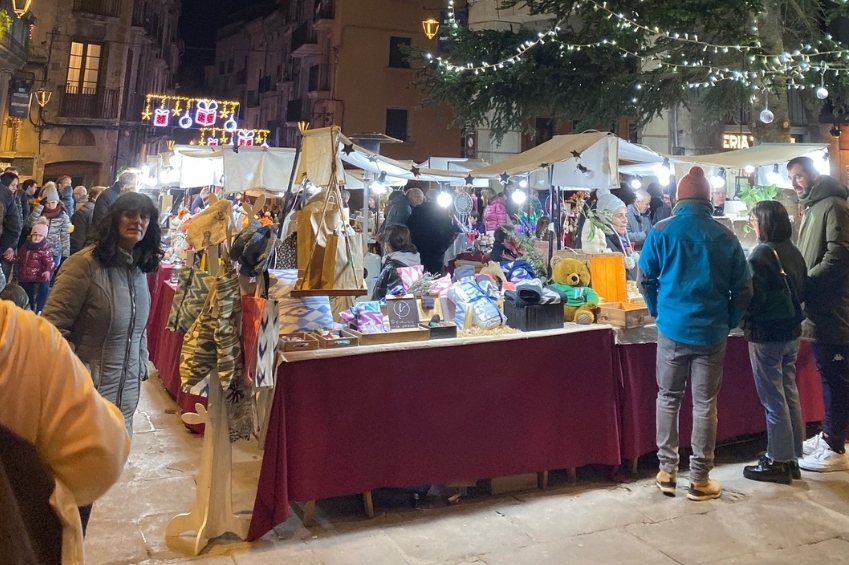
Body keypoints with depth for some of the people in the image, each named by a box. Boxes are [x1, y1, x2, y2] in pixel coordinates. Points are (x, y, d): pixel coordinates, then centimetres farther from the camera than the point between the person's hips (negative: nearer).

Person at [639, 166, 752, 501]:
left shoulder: (661, 231, -4)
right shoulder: (725, 237, -2)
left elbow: (645, 279, 2)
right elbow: (743, 289, 2)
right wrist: (729, 322, 15)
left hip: (672, 329, 0)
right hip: (711, 332, 0)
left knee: (668, 398, 13)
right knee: (705, 404, 7)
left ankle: (667, 471, 18)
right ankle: (700, 480, 14)